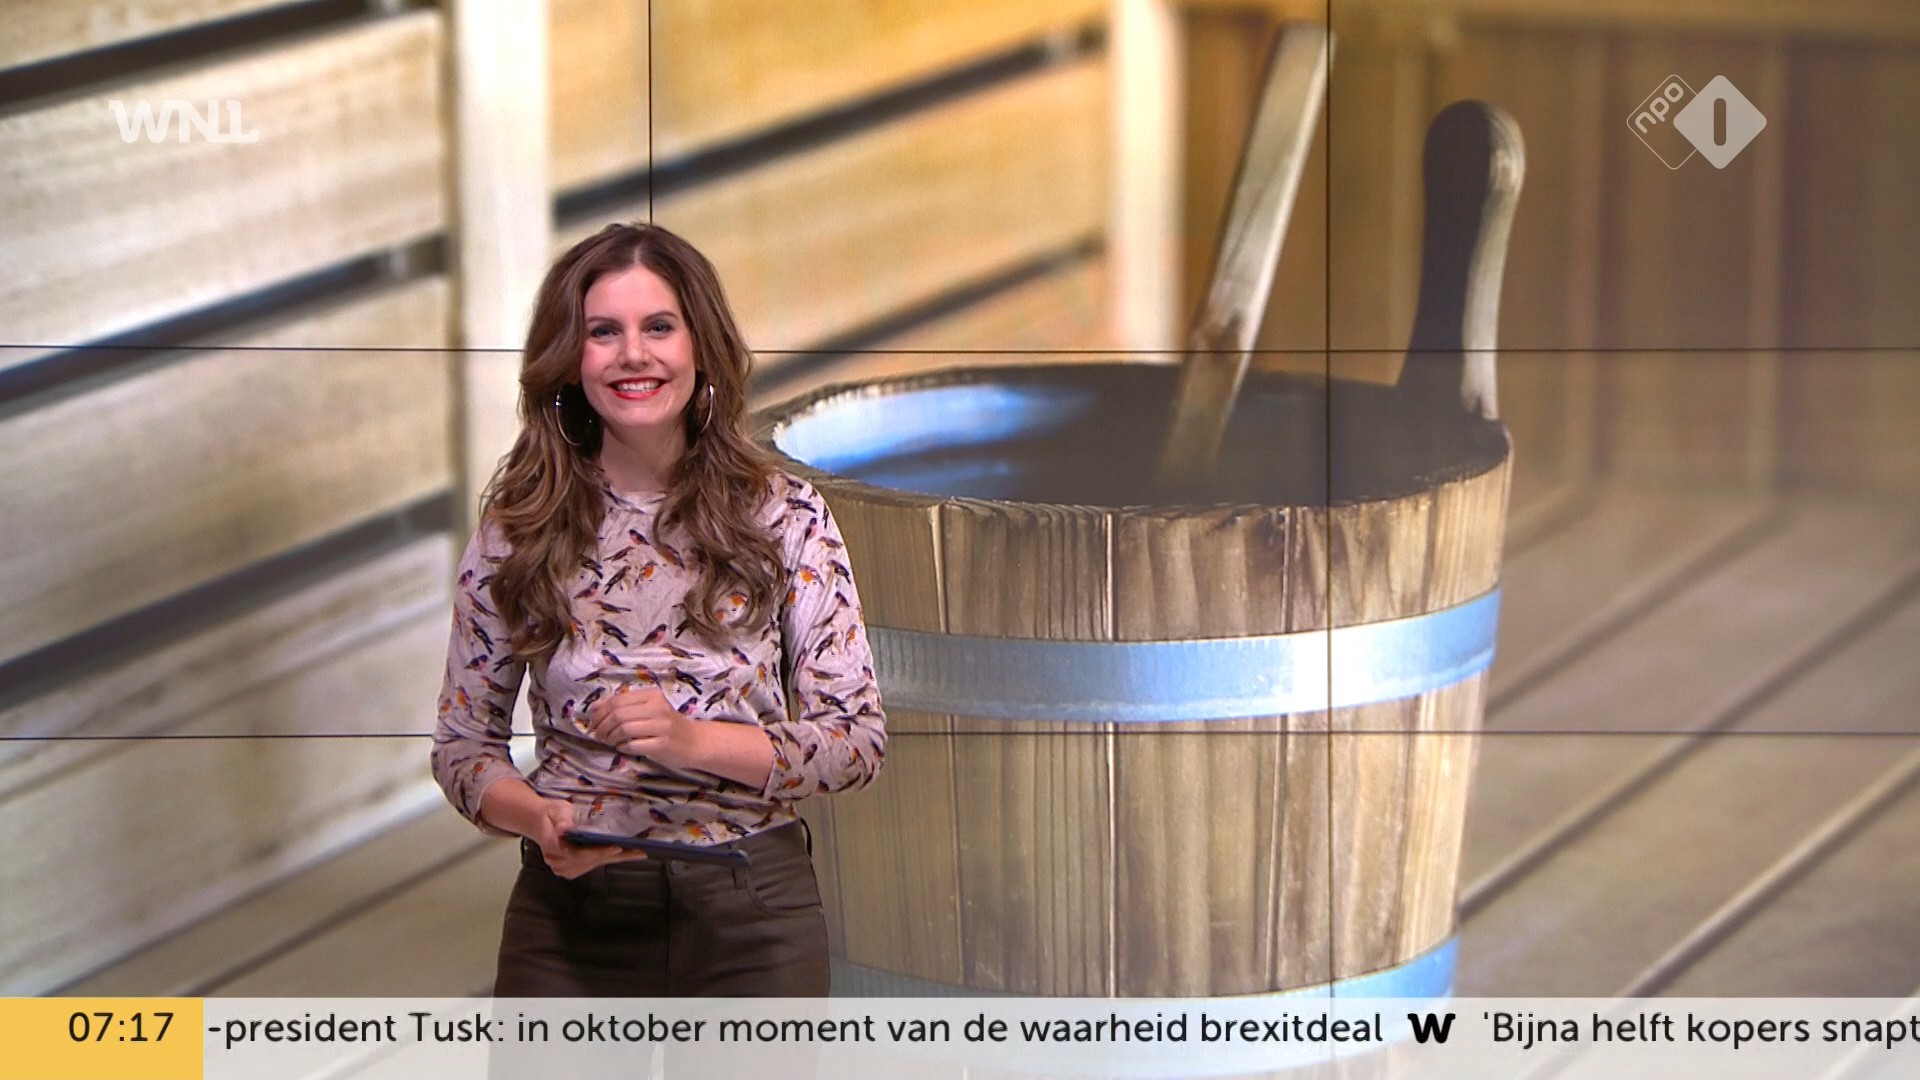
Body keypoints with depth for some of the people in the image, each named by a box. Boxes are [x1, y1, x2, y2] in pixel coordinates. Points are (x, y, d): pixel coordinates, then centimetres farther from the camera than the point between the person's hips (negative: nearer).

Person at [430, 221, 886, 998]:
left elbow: (859, 739, -3)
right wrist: (536, 818, -15)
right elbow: (463, 742, 6)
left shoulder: (785, 517, 0)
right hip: (571, 910, 0)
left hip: (750, 911, 0)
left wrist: (695, 741, -18)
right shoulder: (518, 527, 2)